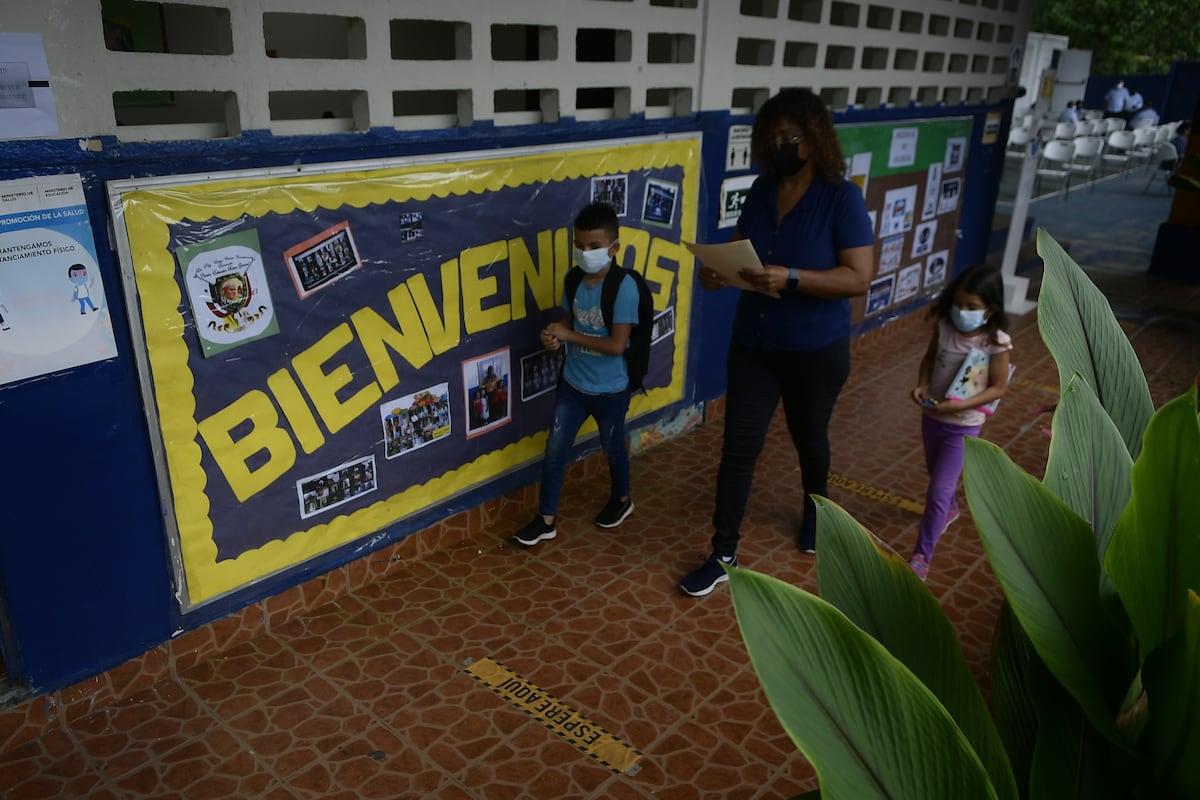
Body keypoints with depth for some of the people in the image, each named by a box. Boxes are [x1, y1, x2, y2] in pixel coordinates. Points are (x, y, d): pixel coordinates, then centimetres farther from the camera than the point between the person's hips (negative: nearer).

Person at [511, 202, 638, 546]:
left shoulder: (624, 287, -23)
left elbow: (617, 345, -27)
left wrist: (568, 336, -23)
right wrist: (553, 335, -12)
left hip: (609, 390, -5)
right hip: (572, 384, 5)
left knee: (613, 448, 18)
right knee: (554, 451, 7)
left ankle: (621, 498, 45)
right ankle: (546, 519, 21)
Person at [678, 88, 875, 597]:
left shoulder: (842, 198, -16)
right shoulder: (761, 191, 0)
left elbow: (859, 278, -21)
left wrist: (790, 278, -34)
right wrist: (717, 273, -13)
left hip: (816, 350, -4)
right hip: (752, 343, 4)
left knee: (809, 439, 18)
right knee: (738, 447, 2)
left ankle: (815, 511, 49)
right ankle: (723, 556, 13)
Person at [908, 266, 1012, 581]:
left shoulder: (996, 342, -21)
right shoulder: (945, 326, -10)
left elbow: (998, 387, -14)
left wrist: (960, 405, -26)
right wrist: (922, 385, -12)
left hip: (963, 426, -5)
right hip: (931, 416, 5)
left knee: (938, 491, -5)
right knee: (937, 476, 27)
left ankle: (921, 556, 7)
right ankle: (950, 509, 59)